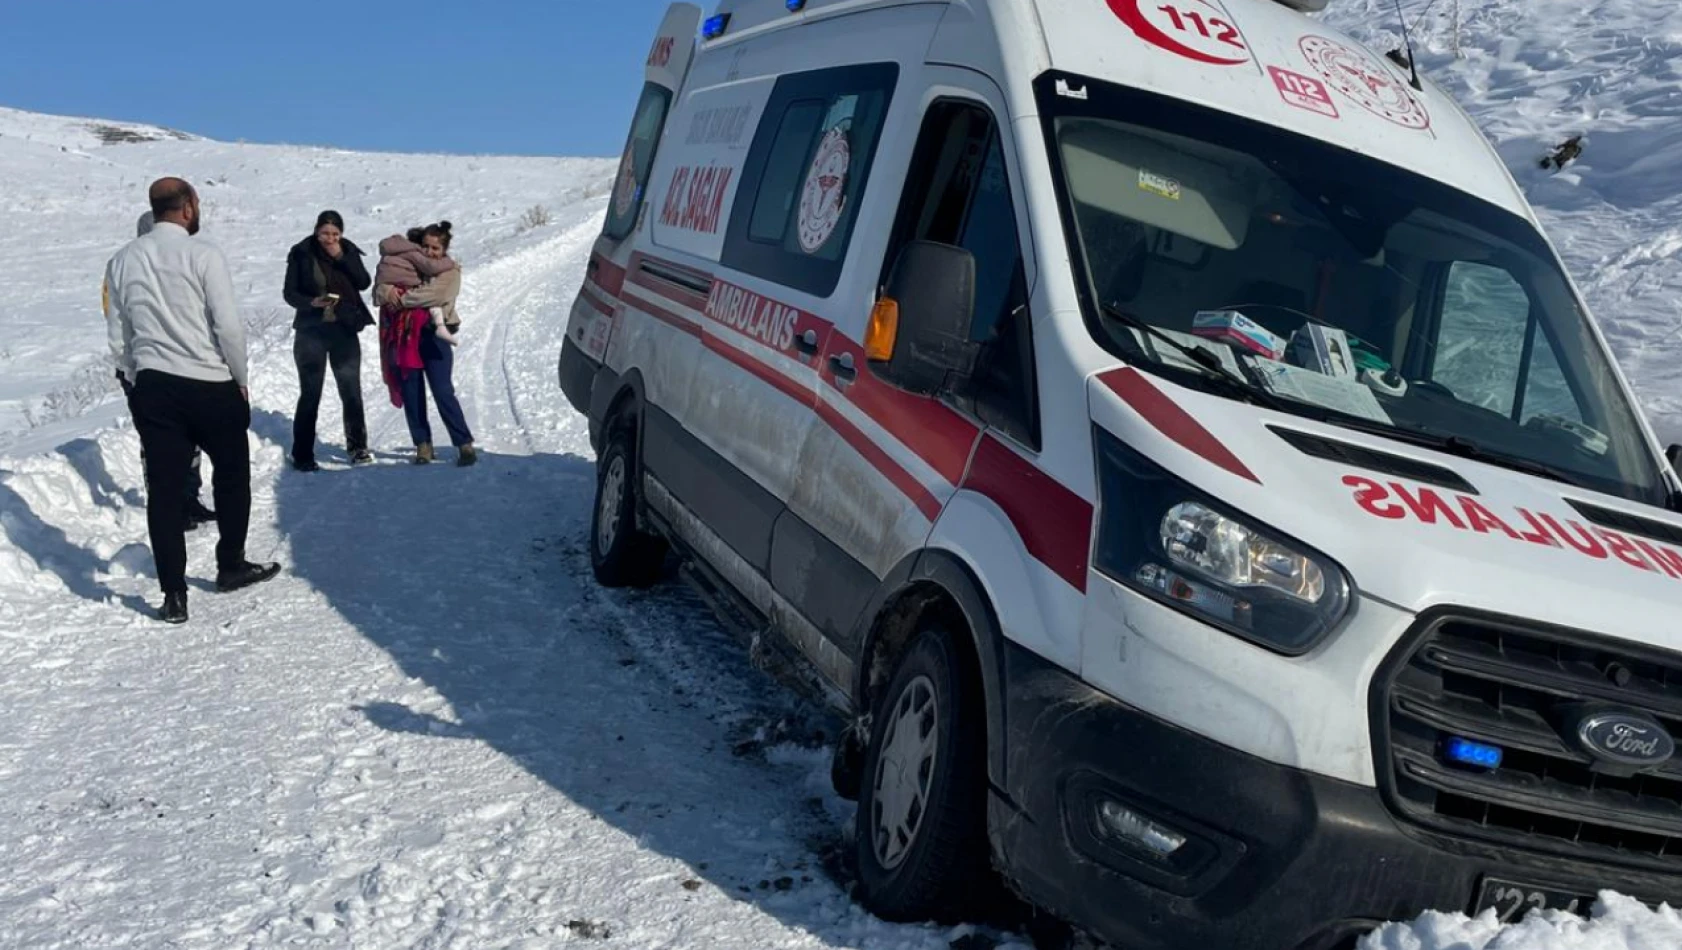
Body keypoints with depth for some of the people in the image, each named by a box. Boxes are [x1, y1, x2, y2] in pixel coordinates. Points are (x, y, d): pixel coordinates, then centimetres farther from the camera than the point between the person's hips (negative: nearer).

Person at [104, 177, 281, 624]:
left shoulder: (122, 261, 5)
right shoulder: (203, 255, -11)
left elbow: (118, 339, 9)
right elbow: (228, 325, -13)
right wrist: (241, 378, 0)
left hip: (154, 388, 4)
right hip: (210, 384, -4)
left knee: (164, 488, 5)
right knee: (231, 474, 17)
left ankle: (173, 594, 5)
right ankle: (231, 565, 28)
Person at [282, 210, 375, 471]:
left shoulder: (348, 251, 3)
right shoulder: (301, 254, -5)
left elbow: (364, 282, -7)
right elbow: (290, 292, -3)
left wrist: (341, 258, -15)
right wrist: (312, 302, -21)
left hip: (344, 330, 2)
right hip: (311, 331, -2)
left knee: (352, 390, 5)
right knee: (310, 393, 1)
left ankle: (357, 446, 18)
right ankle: (302, 455, 8)